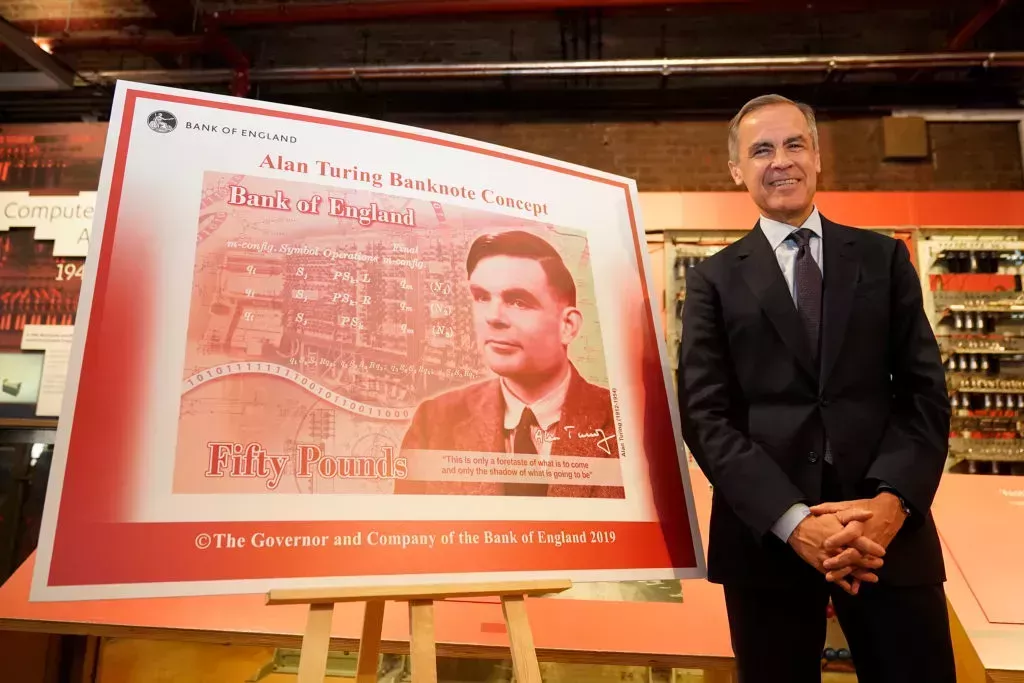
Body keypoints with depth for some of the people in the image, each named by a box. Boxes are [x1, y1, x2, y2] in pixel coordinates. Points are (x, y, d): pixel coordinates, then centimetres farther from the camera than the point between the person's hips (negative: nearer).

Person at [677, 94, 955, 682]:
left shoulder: (885, 259, 11)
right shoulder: (714, 281, 5)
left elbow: (926, 393, 5)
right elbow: (706, 415, -4)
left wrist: (892, 501, -12)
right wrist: (792, 520, -15)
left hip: (889, 526, 2)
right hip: (768, 534, -1)